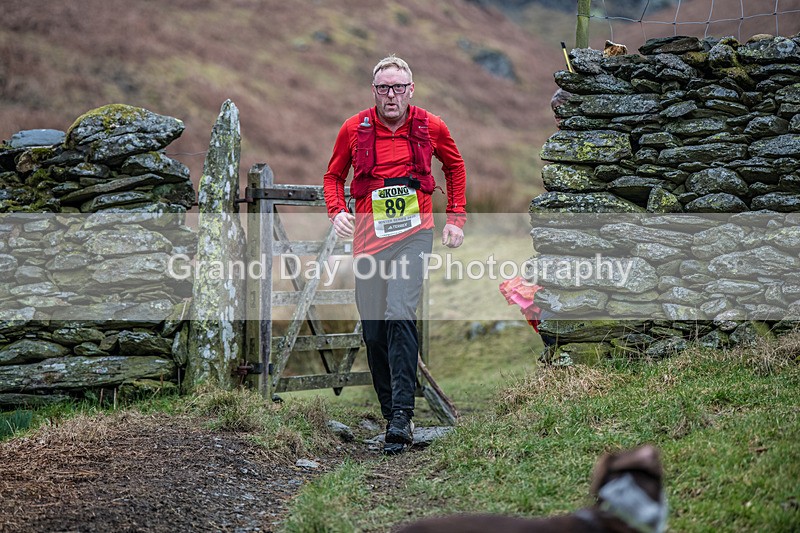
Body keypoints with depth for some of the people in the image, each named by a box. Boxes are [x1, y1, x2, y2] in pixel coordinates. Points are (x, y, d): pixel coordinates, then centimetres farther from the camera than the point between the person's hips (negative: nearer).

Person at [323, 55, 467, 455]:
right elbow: (333, 176, 15)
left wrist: (456, 218, 15)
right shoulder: (353, 129, 2)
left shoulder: (431, 128, 2)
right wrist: (337, 212, -4)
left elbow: (455, 167, 20)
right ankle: (390, 411, 18)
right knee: (373, 331, 4)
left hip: (413, 234, -2)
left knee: (400, 316, -21)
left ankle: (402, 415, -21)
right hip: (368, 237, 2)